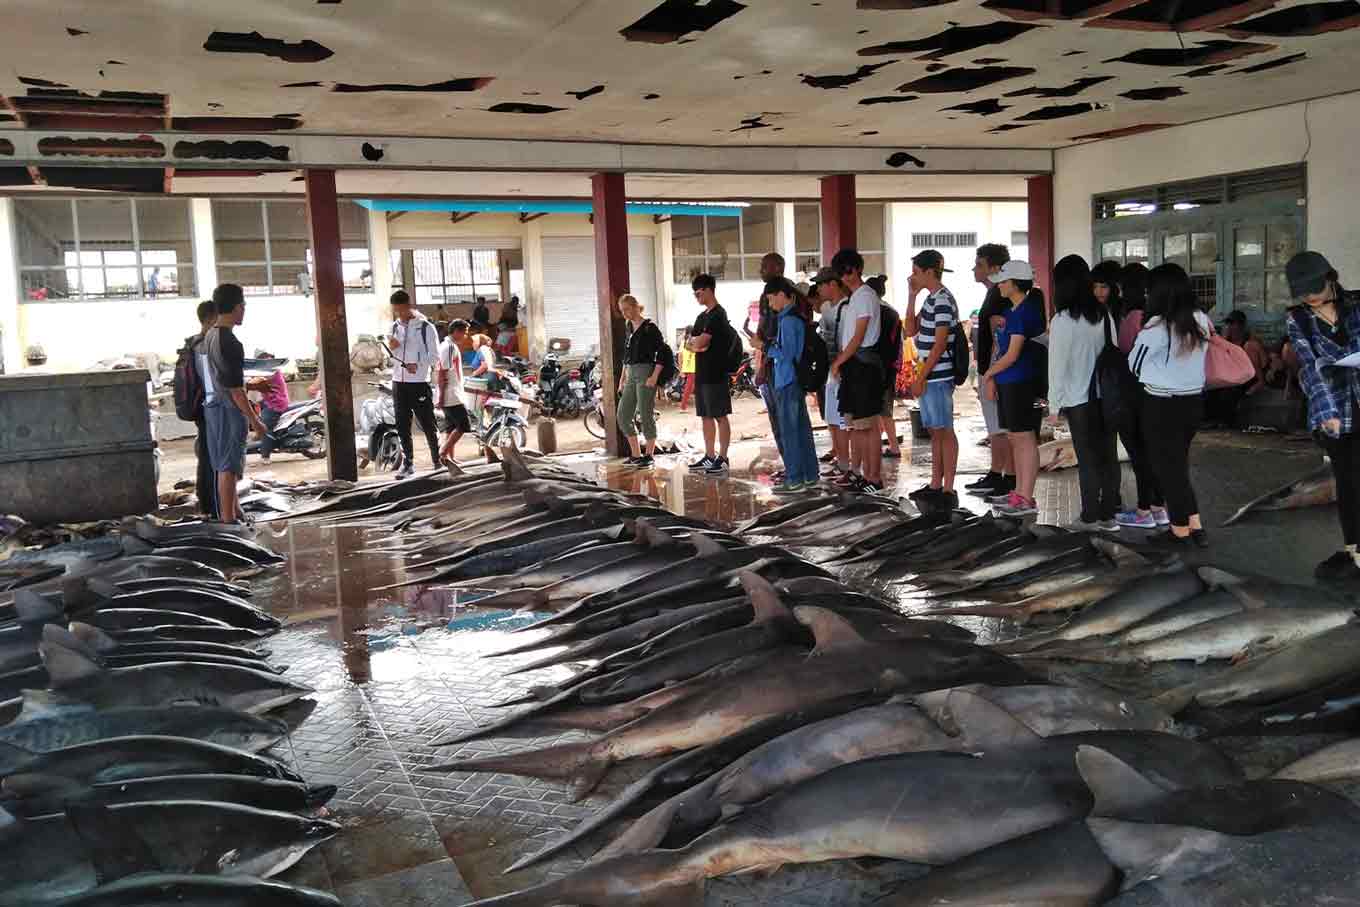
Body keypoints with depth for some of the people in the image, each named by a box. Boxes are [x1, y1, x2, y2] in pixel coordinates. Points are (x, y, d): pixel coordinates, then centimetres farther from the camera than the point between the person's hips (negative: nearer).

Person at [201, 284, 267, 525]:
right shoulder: (229, 342, -18)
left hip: (212, 405, 9)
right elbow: (234, 388, -20)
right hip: (229, 409, -9)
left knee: (225, 465, 17)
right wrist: (254, 420, -16)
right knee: (228, 467, -5)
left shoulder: (209, 337, 11)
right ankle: (228, 520, -2)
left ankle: (234, 513, 28)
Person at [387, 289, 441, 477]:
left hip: (419, 383, -5)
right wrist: (390, 347, -3)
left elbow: (435, 355, -6)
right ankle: (409, 463, 16)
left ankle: (437, 461, 11)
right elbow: (389, 356, 19)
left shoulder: (426, 327, -5)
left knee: (427, 424, -1)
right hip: (399, 383, 5)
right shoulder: (394, 327, 12)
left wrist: (418, 365, -22)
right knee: (402, 426, 8)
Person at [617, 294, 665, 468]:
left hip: (646, 373, -8)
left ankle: (649, 455, 8)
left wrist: (655, 376, -19)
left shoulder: (649, 327, -9)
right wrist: (623, 375, 18)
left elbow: (662, 352, -13)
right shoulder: (630, 328, 13)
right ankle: (636, 455, 17)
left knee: (646, 416, -3)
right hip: (631, 375, 8)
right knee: (623, 416, 7)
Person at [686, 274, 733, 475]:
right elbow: (689, 344, 14)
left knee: (720, 417, -5)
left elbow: (701, 341, -19)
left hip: (716, 374, -9)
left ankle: (722, 458, -3)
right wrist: (697, 343, -6)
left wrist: (694, 341, 2)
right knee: (706, 416, 11)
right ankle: (709, 456, 18)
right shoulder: (702, 316, 18)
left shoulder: (718, 315, -11)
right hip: (702, 373, 9)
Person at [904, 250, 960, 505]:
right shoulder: (931, 298, 15)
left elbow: (939, 344, -18)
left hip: (938, 376, -10)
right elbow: (912, 329, 17)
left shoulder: (943, 301, -14)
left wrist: (921, 377, -18)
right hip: (929, 376, 10)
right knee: (934, 431, 13)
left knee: (944, 431, -5)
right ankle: (935, 486, 20)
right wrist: (911, 296, 10)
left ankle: (948, 490, -1)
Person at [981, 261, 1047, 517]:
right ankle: (1019, 492, 24)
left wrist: (988, 373, -5)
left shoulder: (1025, 311, -15)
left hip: (1021, 383, -10)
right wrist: (992, 377, 7)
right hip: (1007, 383, 10)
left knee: (1025, 438, -5)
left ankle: (1027, 499, -1)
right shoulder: (1011, 311, 15)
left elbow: (1012, 355, -17)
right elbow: (1000, 349, 17)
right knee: (1014, 438, 14)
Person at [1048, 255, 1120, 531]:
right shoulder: (1104, 315, 2)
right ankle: (1108, 514, 16)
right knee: (1109, 455, 9)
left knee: (1087, 459, 3)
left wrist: (1054, 403, -3)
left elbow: (1057, 365, -11)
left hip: (1078, 399, -5)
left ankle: (1090, 516, 9)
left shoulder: (1062, 321, -13)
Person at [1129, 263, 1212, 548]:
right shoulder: (1202, 320, 0)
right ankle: (1196, 526, 20)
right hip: (1194, 400, 6)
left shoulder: (1157, 326, -17)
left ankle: (1180, 530, 15)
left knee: (1168, 466, 6)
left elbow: (1135, 364, -4)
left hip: (1163, 405, -6)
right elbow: (1196, 360, 12)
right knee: (1179, 463, 18)